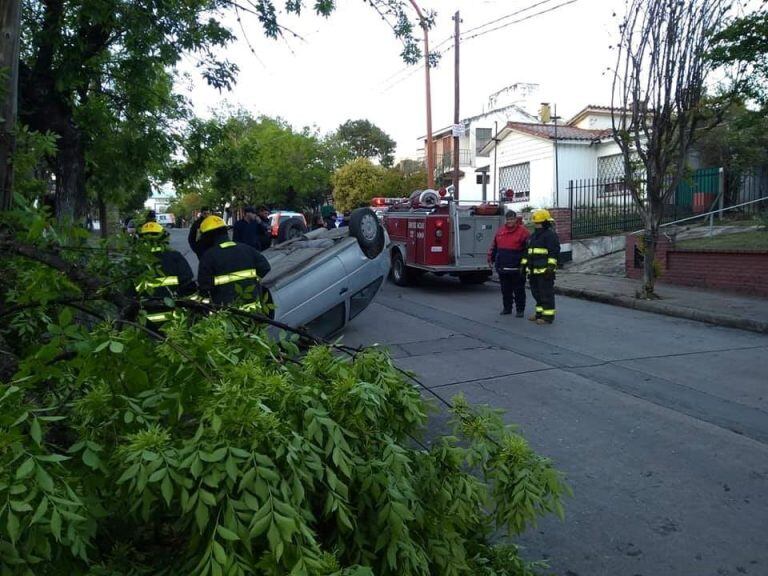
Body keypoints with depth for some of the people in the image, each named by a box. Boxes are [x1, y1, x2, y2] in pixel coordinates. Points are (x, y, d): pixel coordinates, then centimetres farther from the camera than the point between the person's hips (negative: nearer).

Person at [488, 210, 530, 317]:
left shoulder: (523, 232, -5)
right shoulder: (500, 231, 11)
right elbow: (494, 246, 20)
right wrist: (491, 259, 17)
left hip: (517, 269, -5)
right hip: (502, 268, 5)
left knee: (519, 290, 3)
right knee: (505, 290, 12)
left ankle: (520, 309, 12)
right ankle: (507, 307, 24)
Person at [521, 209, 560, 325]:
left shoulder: (550, 235, -8)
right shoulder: (534, 235, 19)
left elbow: (554, 252, -16)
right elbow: (528, 251, 24)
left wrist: (551, 266, -23)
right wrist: (524, 264, 18)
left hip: (545, 271, -9)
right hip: (534, 271, 9)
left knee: (546, 293, -5)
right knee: (536, 293, 13)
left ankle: (548, 316, -1)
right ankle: (540, 313, 23)